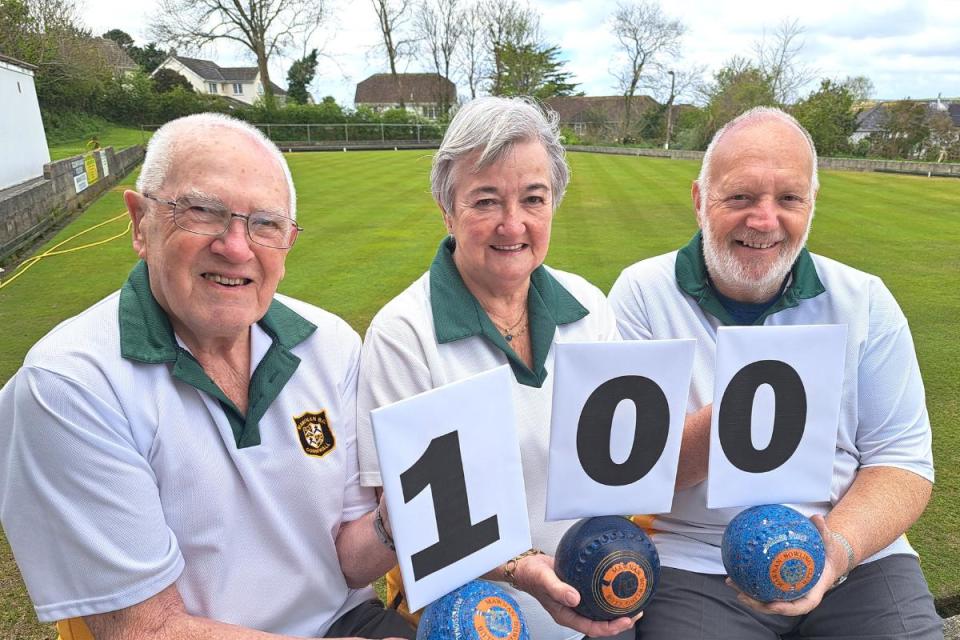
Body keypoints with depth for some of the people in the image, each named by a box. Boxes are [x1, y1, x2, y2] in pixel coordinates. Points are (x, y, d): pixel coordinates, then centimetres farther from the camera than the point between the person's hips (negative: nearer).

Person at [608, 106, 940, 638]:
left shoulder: (865, 302, 3)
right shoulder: (642, 295, -6)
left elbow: (903, 457, 1)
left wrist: (839, 548, -17)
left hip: (859, 557, 3)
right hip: (695, 568, -2)